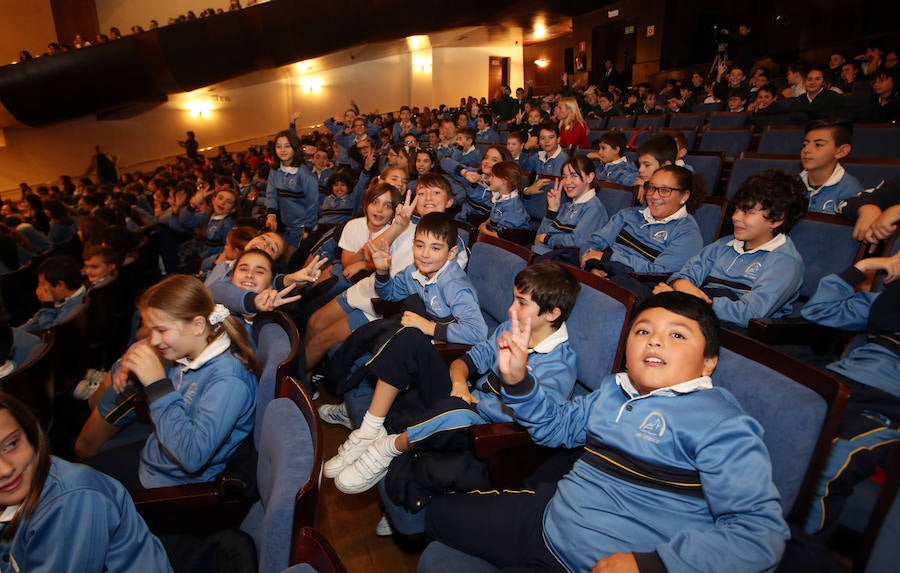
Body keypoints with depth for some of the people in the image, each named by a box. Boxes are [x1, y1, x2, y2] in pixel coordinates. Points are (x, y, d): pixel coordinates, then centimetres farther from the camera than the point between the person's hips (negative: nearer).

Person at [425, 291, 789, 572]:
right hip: (548, 518, 7)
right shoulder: (612, 389, 6)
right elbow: (557, 424, 20)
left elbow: (762, 529, -21)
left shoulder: (722, 425, -15)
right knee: (440, 511, 11)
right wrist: (517, 380, 3)